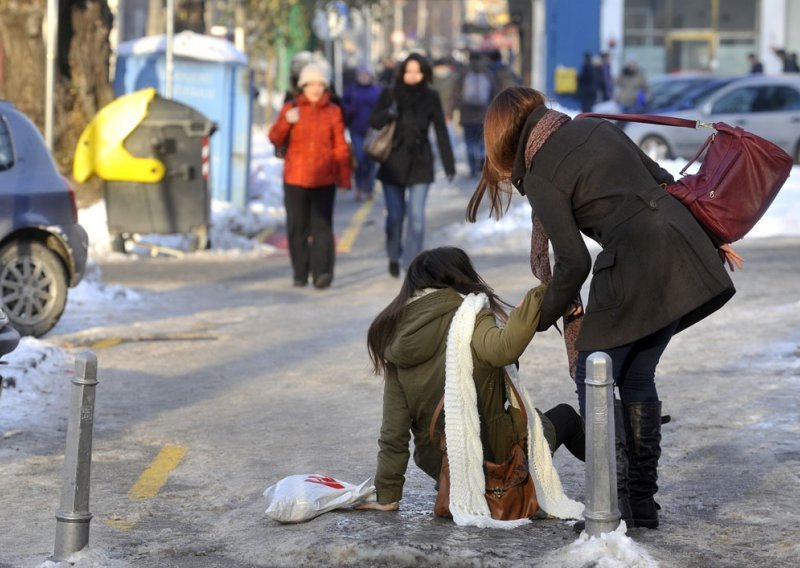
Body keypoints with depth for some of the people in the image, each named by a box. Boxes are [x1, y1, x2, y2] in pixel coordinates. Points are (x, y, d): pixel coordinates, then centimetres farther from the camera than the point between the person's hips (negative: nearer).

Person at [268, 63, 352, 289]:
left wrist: (344, 178, 4)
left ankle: (322, 272, -17)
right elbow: (275, 139, -1)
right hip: (295, 178, 1)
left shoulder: (333, 112, 6)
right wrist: (286, 122, -20)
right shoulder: (291, 109, 6)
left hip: (324, 179, -1)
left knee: (322, 226, -11)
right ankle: (300, 274, 14)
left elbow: (340, 148, 7)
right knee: (297, 228, 5)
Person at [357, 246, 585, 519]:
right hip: (493, 462, -6)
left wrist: (387, 494, 2)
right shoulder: (468, 319, -15)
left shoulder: (398, 337, 0)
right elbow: (503, 349, -38)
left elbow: (393, 428, -2)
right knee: (564, 415, 26)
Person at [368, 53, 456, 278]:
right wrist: (389, 113, -22)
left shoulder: (431, 98, -3)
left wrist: (449, 165, -3)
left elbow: (441, 132, -1)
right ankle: (394, 257, 28)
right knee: (395, 215, 5)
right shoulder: (390, 95, -2)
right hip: (393, 163, 1)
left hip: (420, 164, -1)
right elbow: (373, 121, -1)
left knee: (417, 216, -10)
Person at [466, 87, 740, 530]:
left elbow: (573, 262, -5)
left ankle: (615, 502, 0)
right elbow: (662, 179, 18)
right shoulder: (596, 127, 16)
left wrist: (543, 316, 11)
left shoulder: (540, 175, -3)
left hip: (634, 268, -7)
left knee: (593, 381, 7)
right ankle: (643, 503, 21)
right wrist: (714, 240, 25)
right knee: (637, 378, 18)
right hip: (683, 245, 7)